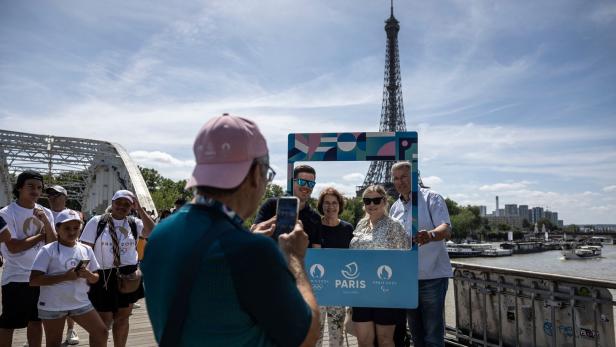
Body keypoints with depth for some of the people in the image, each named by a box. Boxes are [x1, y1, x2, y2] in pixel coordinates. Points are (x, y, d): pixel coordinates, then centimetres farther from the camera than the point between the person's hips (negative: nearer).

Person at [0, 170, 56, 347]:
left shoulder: (45, 213, 4)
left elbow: (53, 244, -3)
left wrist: (45, 221, -16)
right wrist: (41, 235, -8)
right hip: (16, 278, -4)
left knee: (36, 320, 14)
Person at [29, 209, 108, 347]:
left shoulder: (86, 250, 3)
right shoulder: (48, 250, -9)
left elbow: (95, 278, 9)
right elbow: (33, 280, -16)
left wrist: (88, 275, -15)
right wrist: (64, 277, -24)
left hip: (80, 302, 4)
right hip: (52, 305, -4)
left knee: (101, 332, 3)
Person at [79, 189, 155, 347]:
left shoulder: (134, 223, 3)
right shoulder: (97, 222, -3)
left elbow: (152, 232, -14)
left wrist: (139, 209, -14)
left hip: (128, 275, 3)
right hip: (104, 276, -2)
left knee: (123, 317, 14)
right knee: (104, 320, 5)